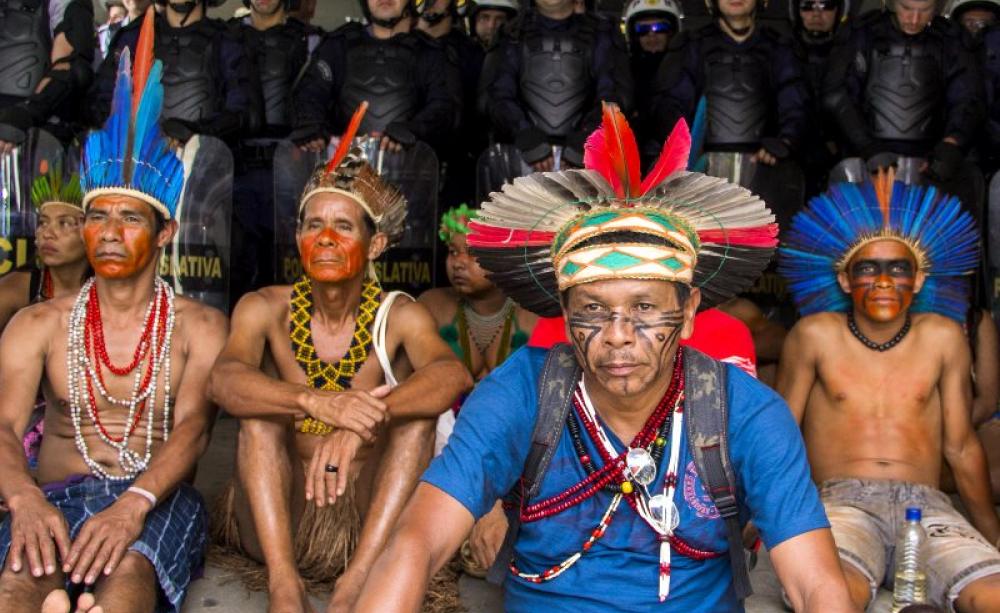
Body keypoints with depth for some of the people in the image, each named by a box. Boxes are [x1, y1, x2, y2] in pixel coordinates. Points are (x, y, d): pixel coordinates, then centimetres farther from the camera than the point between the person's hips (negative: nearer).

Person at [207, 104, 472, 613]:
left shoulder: (400, 317, -4)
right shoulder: (264, 309, -2)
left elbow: (454, 375, -25)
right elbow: (225, 380, -23)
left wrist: (364, 419, -42)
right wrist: (315, 402, -42)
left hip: (369, 520, 0)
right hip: (276, 523, 1)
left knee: (418, 403, -20)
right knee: (261, 402, -20)